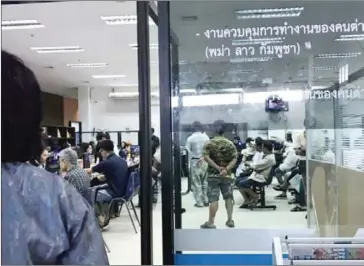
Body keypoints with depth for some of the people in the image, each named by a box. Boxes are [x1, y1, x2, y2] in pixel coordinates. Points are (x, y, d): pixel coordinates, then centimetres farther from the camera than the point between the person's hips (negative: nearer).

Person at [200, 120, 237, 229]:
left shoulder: (210, 143, -4)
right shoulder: (230, 144, 4)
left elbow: (206, 157, -15)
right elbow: (234, 160, -5)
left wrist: (217, 167, -15)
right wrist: (226, 169, -15)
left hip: (213, 175, -2)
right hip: (227, 175, 2)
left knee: (213, 199, -3)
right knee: (228, 197, 12)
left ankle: (211, 223, 1)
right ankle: (230, 220, 17)